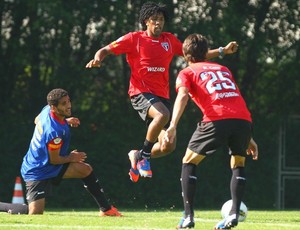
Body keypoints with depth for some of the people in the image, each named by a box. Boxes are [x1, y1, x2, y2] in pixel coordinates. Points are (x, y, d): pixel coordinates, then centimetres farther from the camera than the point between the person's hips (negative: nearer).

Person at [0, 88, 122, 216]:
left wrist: (66, 121, 14)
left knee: (85, 169, -2)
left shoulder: (47, 110, -6)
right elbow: (54, 159, -21)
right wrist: (71, 158, -1)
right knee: (35, 213, -17)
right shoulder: (54, 131, -32)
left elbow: (37, 121, 19)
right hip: (37, 174, -10)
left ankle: (106, 209, 6)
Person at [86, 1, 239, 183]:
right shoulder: (134, 38, 1)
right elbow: (106, 50, 1)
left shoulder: (169, 40, 13)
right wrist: (97, 59, -23)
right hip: (141, 93, -6)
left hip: (162, 97, 6)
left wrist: (223, 51, 11)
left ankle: (138, 156, 26)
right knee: (163, 115, -37)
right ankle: (144, 154, -18)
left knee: (168, 146, -1)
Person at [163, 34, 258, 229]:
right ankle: (234, 214, 5)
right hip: (244, 119, 4)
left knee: (189, 162, 15)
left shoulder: (187, 73, 18)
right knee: (238, 165, 25)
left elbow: (183, 96, -3)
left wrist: (173, 126, -16)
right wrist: (248, 138, 34)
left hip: (217, 120, -4)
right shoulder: (223, 69, 33)